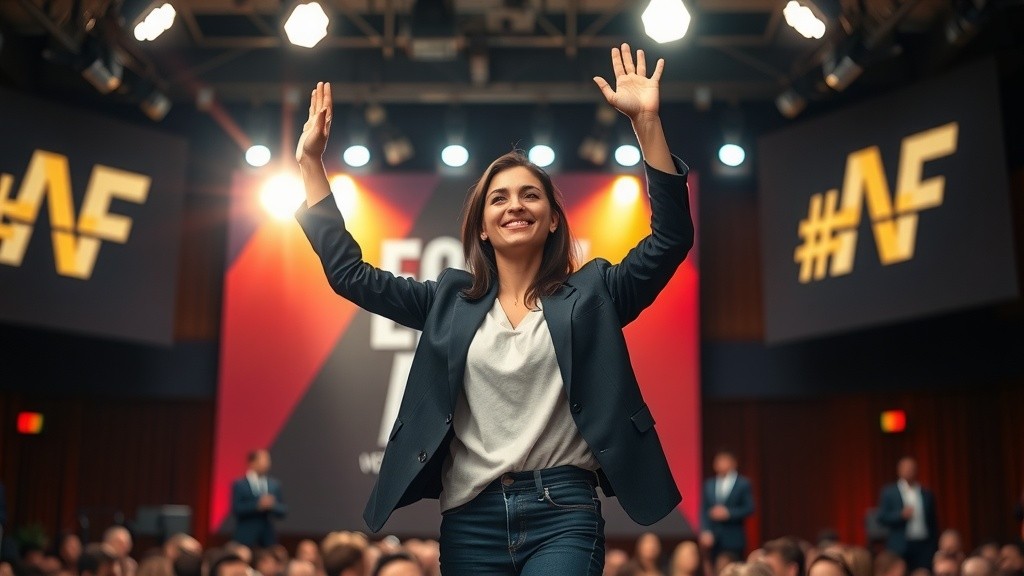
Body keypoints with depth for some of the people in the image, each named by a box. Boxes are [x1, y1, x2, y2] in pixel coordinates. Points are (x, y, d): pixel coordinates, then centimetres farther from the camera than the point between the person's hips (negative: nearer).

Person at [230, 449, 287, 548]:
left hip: (268, 537, 4)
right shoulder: (239, 485, 0)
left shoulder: (275, 484, 11)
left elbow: (283, 511, 9)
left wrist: (271, 505, -11)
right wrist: (257, 505, -20)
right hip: (246, 537, -3)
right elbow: (236, 509, -10)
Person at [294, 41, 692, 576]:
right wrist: (311, 164, 8)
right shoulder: (450, 299, 12)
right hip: (469, 517, 3)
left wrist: (646, 121, -14)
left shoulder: (589, 293, 6)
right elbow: (349, 273, 12)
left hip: (563, 511, -3)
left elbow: (672, 239, -5)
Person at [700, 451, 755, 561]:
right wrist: (705, 532, -3)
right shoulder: (709, 484, 11)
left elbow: (749, 509, -3)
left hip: (733, 540, -3)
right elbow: (704, 510, 8)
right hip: (713, 539, 3)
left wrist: (728, 513, -15)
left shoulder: (743, 484, 2)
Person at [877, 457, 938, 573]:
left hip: (924, 547, 2)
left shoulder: (926, 493, 11)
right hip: (900, 547, -2)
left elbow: (933, 522, 13)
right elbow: (882, 518, -3)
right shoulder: (888, 492, 3)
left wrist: (935, 549, 10)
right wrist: (901, 515, -18)